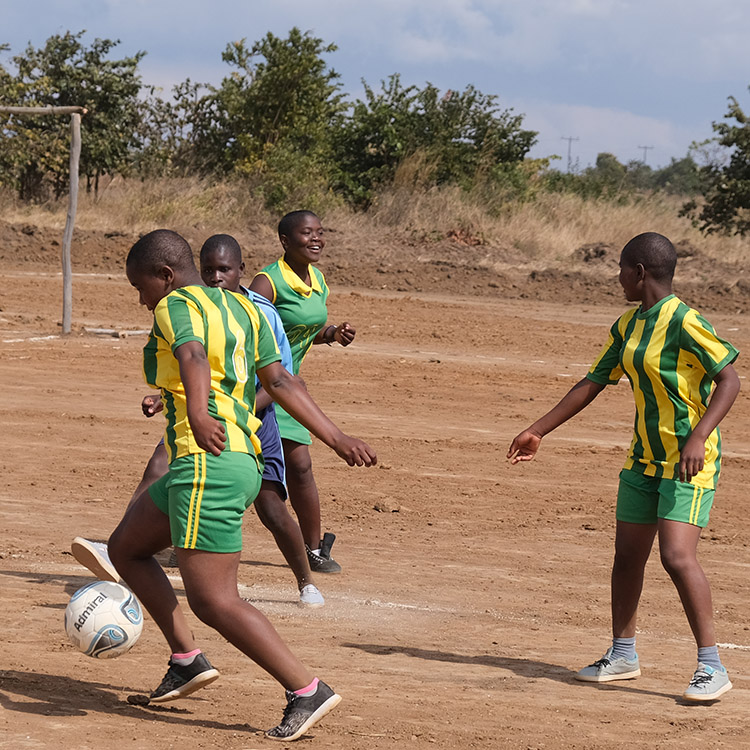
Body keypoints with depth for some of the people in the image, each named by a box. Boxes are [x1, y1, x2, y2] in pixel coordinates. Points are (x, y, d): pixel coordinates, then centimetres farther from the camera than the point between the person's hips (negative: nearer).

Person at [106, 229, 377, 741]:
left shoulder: (176, 306, -6)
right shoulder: (243, 309, 18)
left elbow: (193, 358, -28)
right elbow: (279, 380, 10)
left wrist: (198, 415, -47)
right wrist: (336, 437, 4)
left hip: (207, 463, -10)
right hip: (245, 462, 10)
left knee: (214, 602, -9)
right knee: (125, 548, 24)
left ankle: (308, 692, -11)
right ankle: (187, 660, 22)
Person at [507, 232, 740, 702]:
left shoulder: (684, 322, -17)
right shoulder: (627, 327, 9)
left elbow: (729, 381, -19)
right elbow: (594, 383, 17)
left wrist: (698, 438, -30)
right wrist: (539, 431, 17)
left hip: (690, 460, -8)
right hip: (645, 456, 9)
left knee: (677, 555, -19)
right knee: (628, 554, 12)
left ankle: (713, 667, -13)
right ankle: (623, 656, 28)